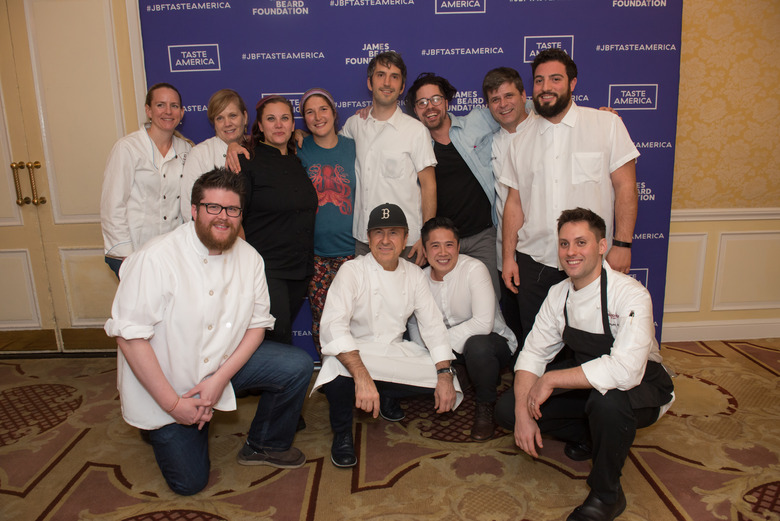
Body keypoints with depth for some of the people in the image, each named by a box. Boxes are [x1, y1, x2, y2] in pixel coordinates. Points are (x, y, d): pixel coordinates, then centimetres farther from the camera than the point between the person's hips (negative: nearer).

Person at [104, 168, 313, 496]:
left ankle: (264, 445, 10)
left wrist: (220, 378, -17)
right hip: (164, 383, -4)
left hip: (224, 362, 4)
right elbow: (129, 335, -23)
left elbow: (258, 323, -4)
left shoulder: (249, 258, -7)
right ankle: (158, 427, 33)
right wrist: (172, 403, -22)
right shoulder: (157, 258, -23)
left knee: (297, 365, -14)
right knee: (189, 482, 2)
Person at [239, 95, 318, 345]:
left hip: (301, 267, 5)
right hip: (266, 267, -5)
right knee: (277, 334, -9)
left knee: (284, 332, 12)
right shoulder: (247, 161, -4)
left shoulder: (298, 160, 12)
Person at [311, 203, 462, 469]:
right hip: (355, 354, -4)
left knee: (449, 383, -16)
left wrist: (445, 376, -12)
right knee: (336, 367, -38)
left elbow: (433, 324, 2)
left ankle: (390, 396, 14)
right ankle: (342, 434, -6)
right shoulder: (352, 271, -13)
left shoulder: (414, 274, 3)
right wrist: (362, 377, -41)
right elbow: (333, 325, -27)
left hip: (396, 353, 5)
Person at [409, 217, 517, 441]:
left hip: (493, 341, -5)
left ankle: (486, 406, -9)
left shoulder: (474, 269, -22)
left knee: (477, 345, -38)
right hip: (451, 351, 5)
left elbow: (483, 324, -30)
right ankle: (459, 376, 14)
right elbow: (414, 323, 5)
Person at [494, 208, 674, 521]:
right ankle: (589, 436, 14)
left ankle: (606, 495, -12)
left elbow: (625, 370, -39)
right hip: (588, 381, 6)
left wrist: (552, 379, -32)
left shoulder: (630, 295, -26)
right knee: (507, 409, -9)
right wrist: (523, 414, -19)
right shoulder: (559, 295, -6)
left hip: (642, 387, -5)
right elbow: (532, 354, -5)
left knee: (607, 400, -41)